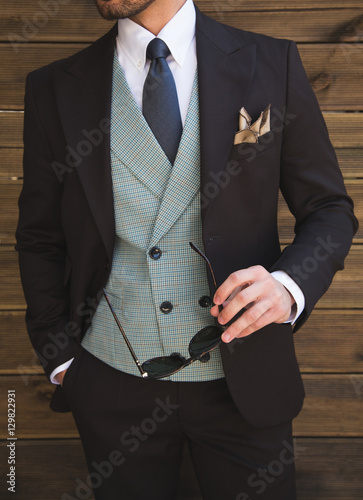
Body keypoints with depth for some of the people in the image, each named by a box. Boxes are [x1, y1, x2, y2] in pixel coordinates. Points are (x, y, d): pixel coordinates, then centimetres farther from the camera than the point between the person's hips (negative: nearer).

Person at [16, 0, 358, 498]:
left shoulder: (272, 64, -4)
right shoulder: (55, 88, -1)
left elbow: (330, 210, 0)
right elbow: (39, 239, 6)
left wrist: (288, 286, -18)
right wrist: (61, 359, 3)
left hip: (243, 378, 0)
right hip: (114, 380, 1)